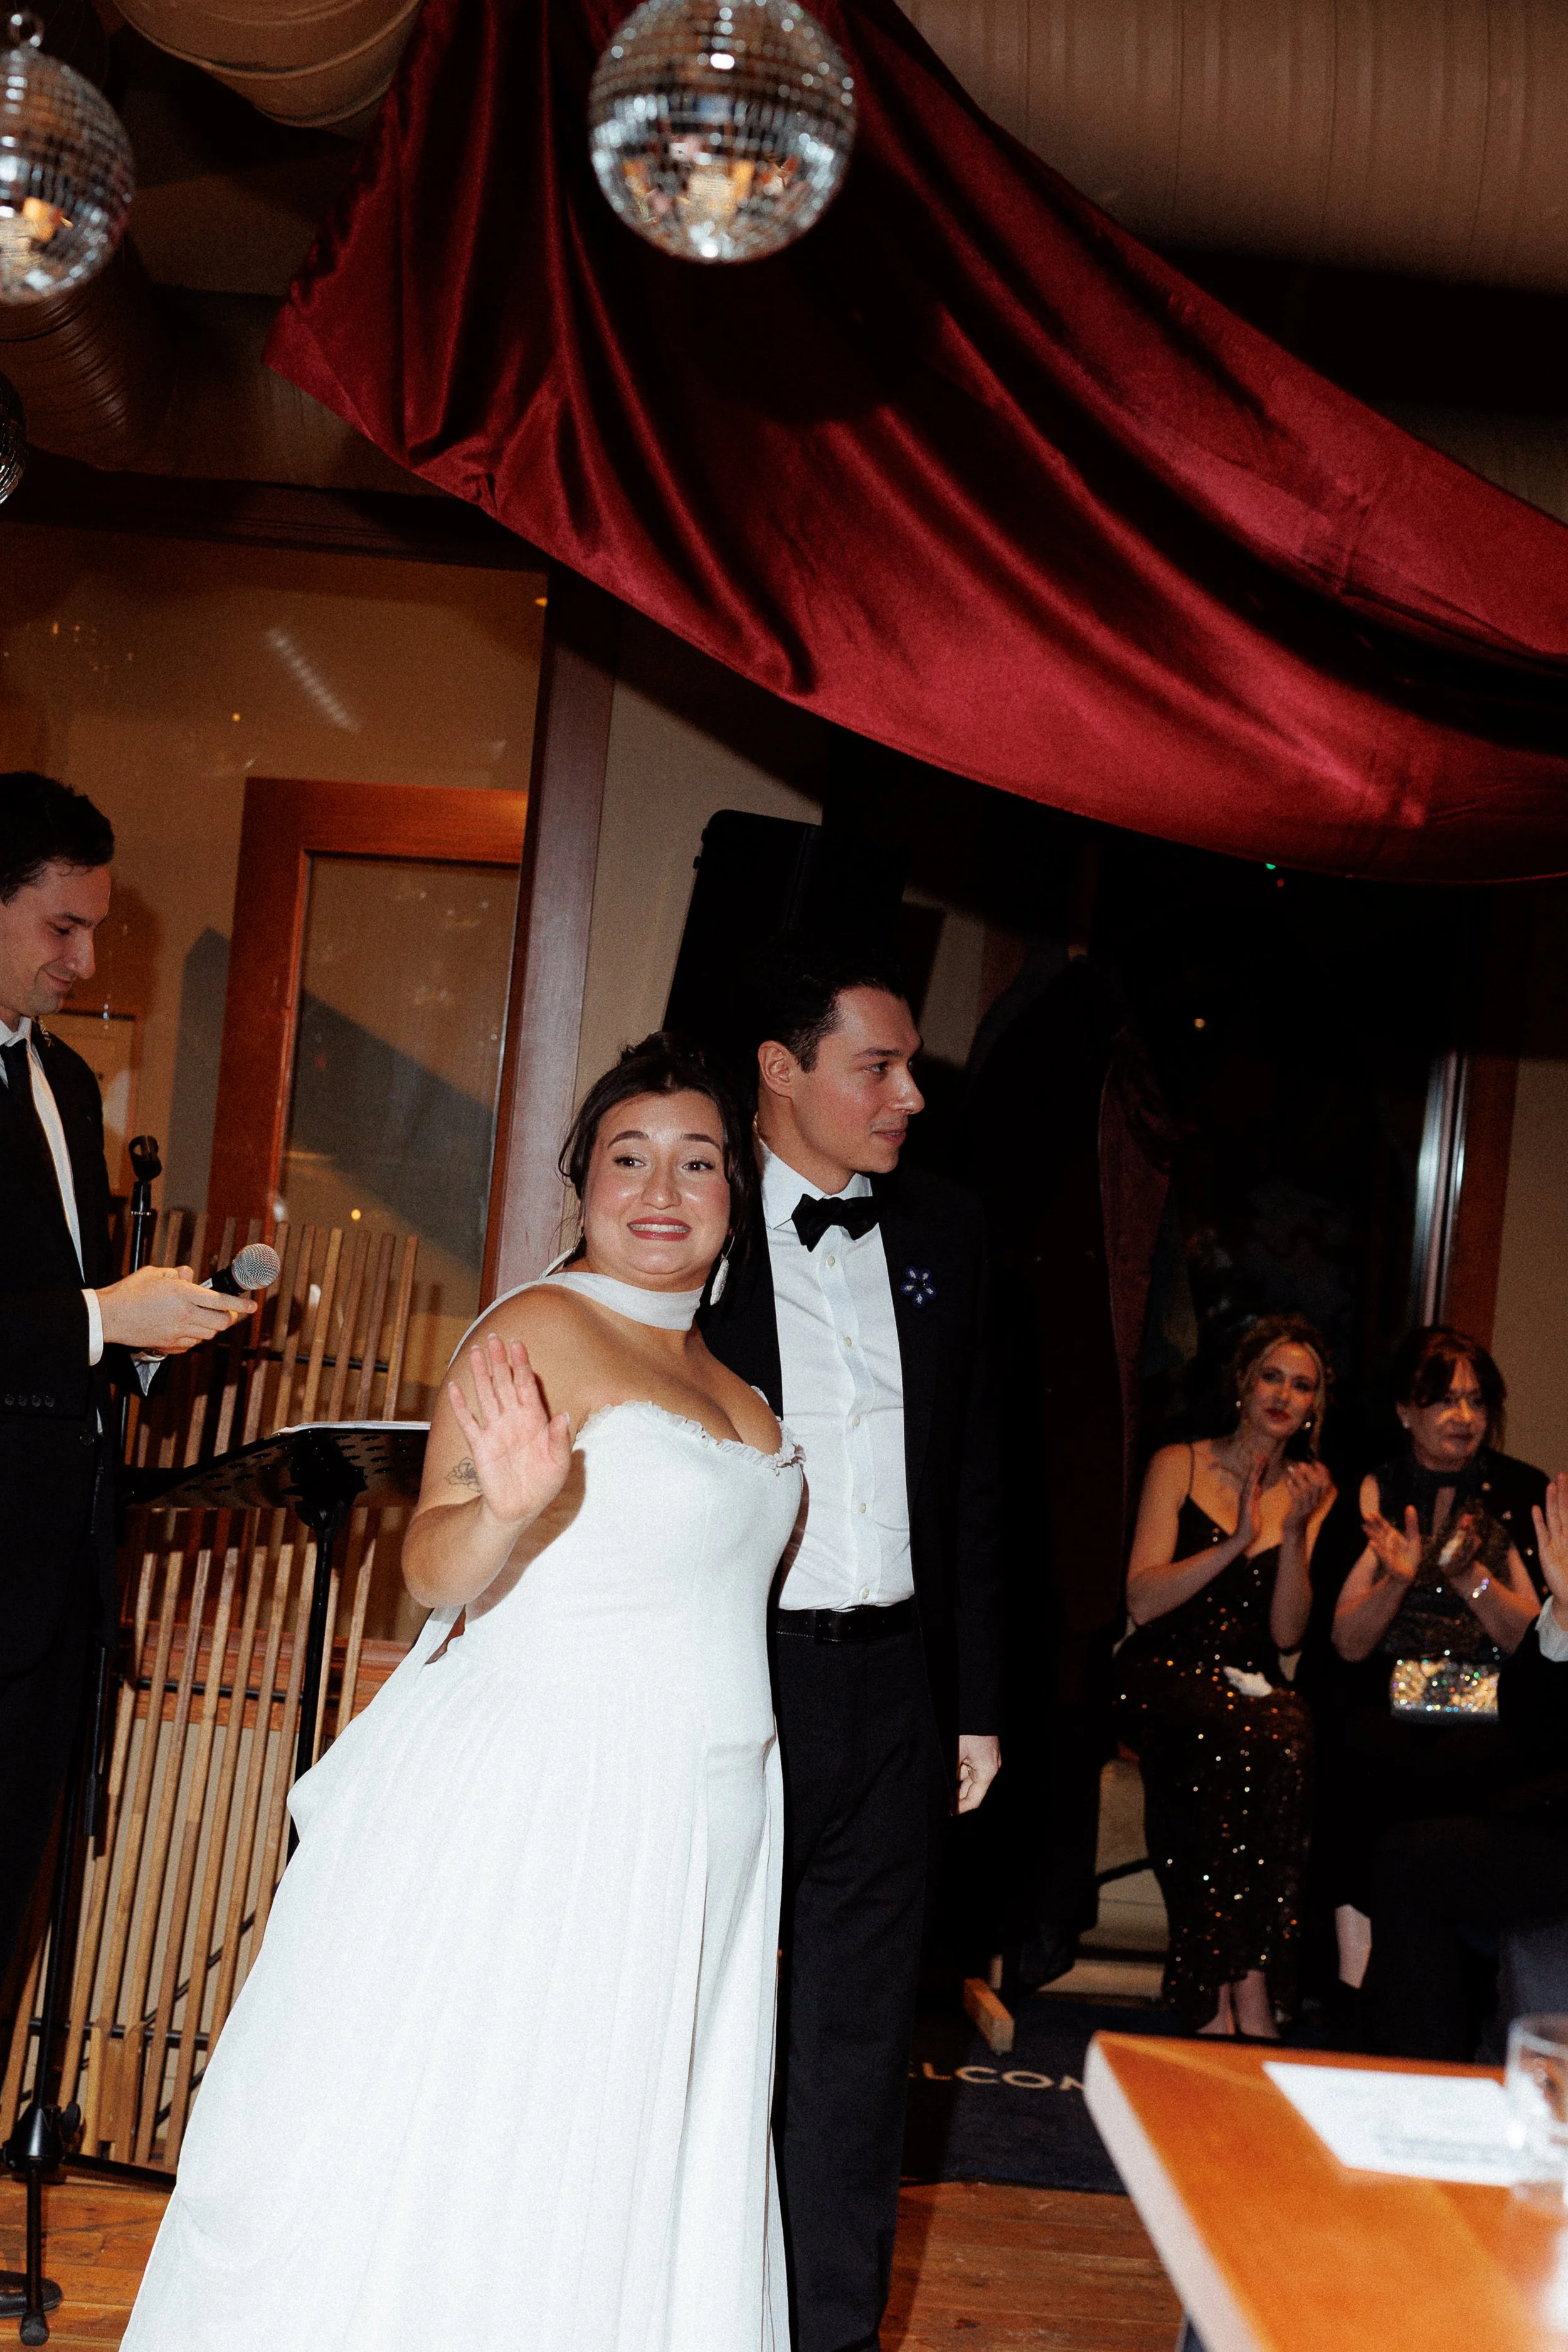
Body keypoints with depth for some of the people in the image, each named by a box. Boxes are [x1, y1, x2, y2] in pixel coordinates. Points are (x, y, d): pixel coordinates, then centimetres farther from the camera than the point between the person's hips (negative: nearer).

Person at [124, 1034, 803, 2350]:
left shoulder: (726, 1381, 13)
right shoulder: (541, 1329, -11)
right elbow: (437, 1568, -21)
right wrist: (508, 1507, -41)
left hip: (695, 1837, 8)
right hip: (543, 1814, -7)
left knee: (628, 2168, 14)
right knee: (447, 2166, 1)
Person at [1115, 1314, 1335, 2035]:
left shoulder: (1312, 1494, 13)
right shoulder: (1180, 1465, 5)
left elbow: (1287, 1634, 5)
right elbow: (1142, 1600, -5)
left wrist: (1296, 1533, -9)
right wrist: (1237, 1543, -16)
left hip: (1250, 1683, 2)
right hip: (1163, 1674, -2)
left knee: (1288, 1734, -34)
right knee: (1248, 1735, -35)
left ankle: (1217, 1991, -30)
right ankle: (1247, 1989, -28)